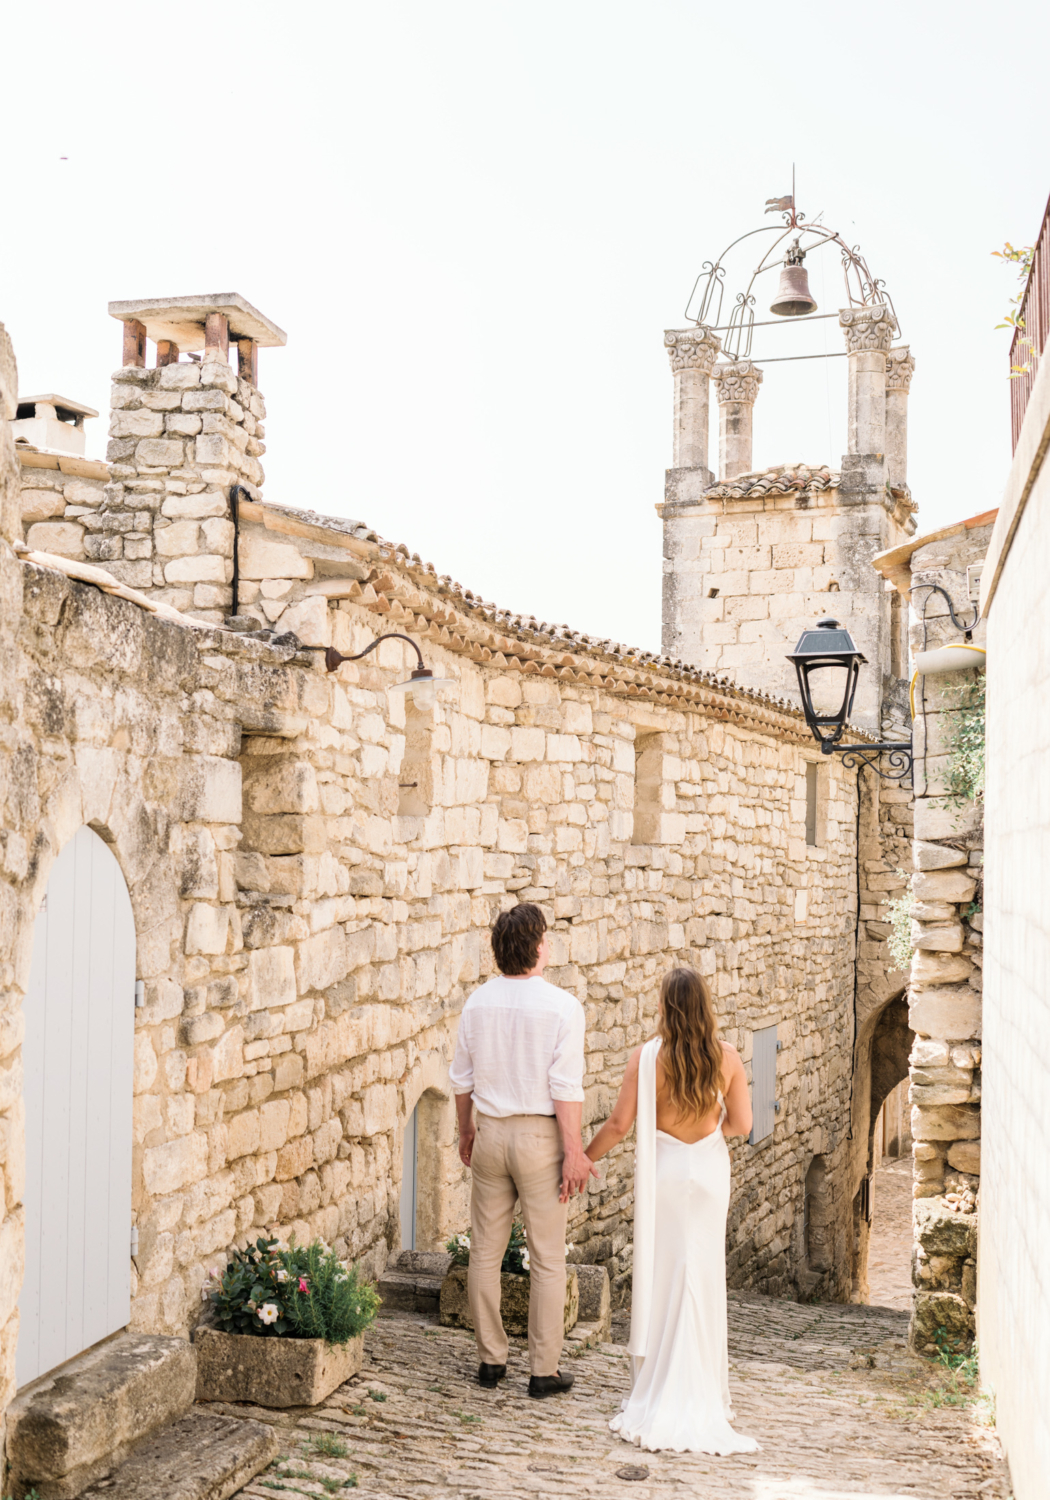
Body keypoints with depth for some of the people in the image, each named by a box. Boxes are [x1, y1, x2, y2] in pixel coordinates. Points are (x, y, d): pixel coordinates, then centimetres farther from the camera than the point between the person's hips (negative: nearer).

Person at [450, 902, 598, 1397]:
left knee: (485, 1253, 13)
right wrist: (574, 1152, -11)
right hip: (540, 1136, -4)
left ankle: (490, 1360, 21)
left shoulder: (477, 1003, 1)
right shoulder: (562, 1006, -14)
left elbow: (462, 1078, 7)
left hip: (490, 1134, 4)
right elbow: (566, 1087, -16)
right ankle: (544, 1370, 10)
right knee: (547, 1259, 5)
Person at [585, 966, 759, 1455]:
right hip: (710, 1169, 2)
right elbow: (741, 1124, -3)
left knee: (659, 1273, 8)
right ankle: (703, 1390, 17)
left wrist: (584, 1158, 4)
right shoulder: (727, 1057, -6)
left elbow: (619, 1124, -10)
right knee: (703, 1274, 11)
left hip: (663, 1170, -2)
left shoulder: (646, 1057, -13)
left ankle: (659, 1388, 13)